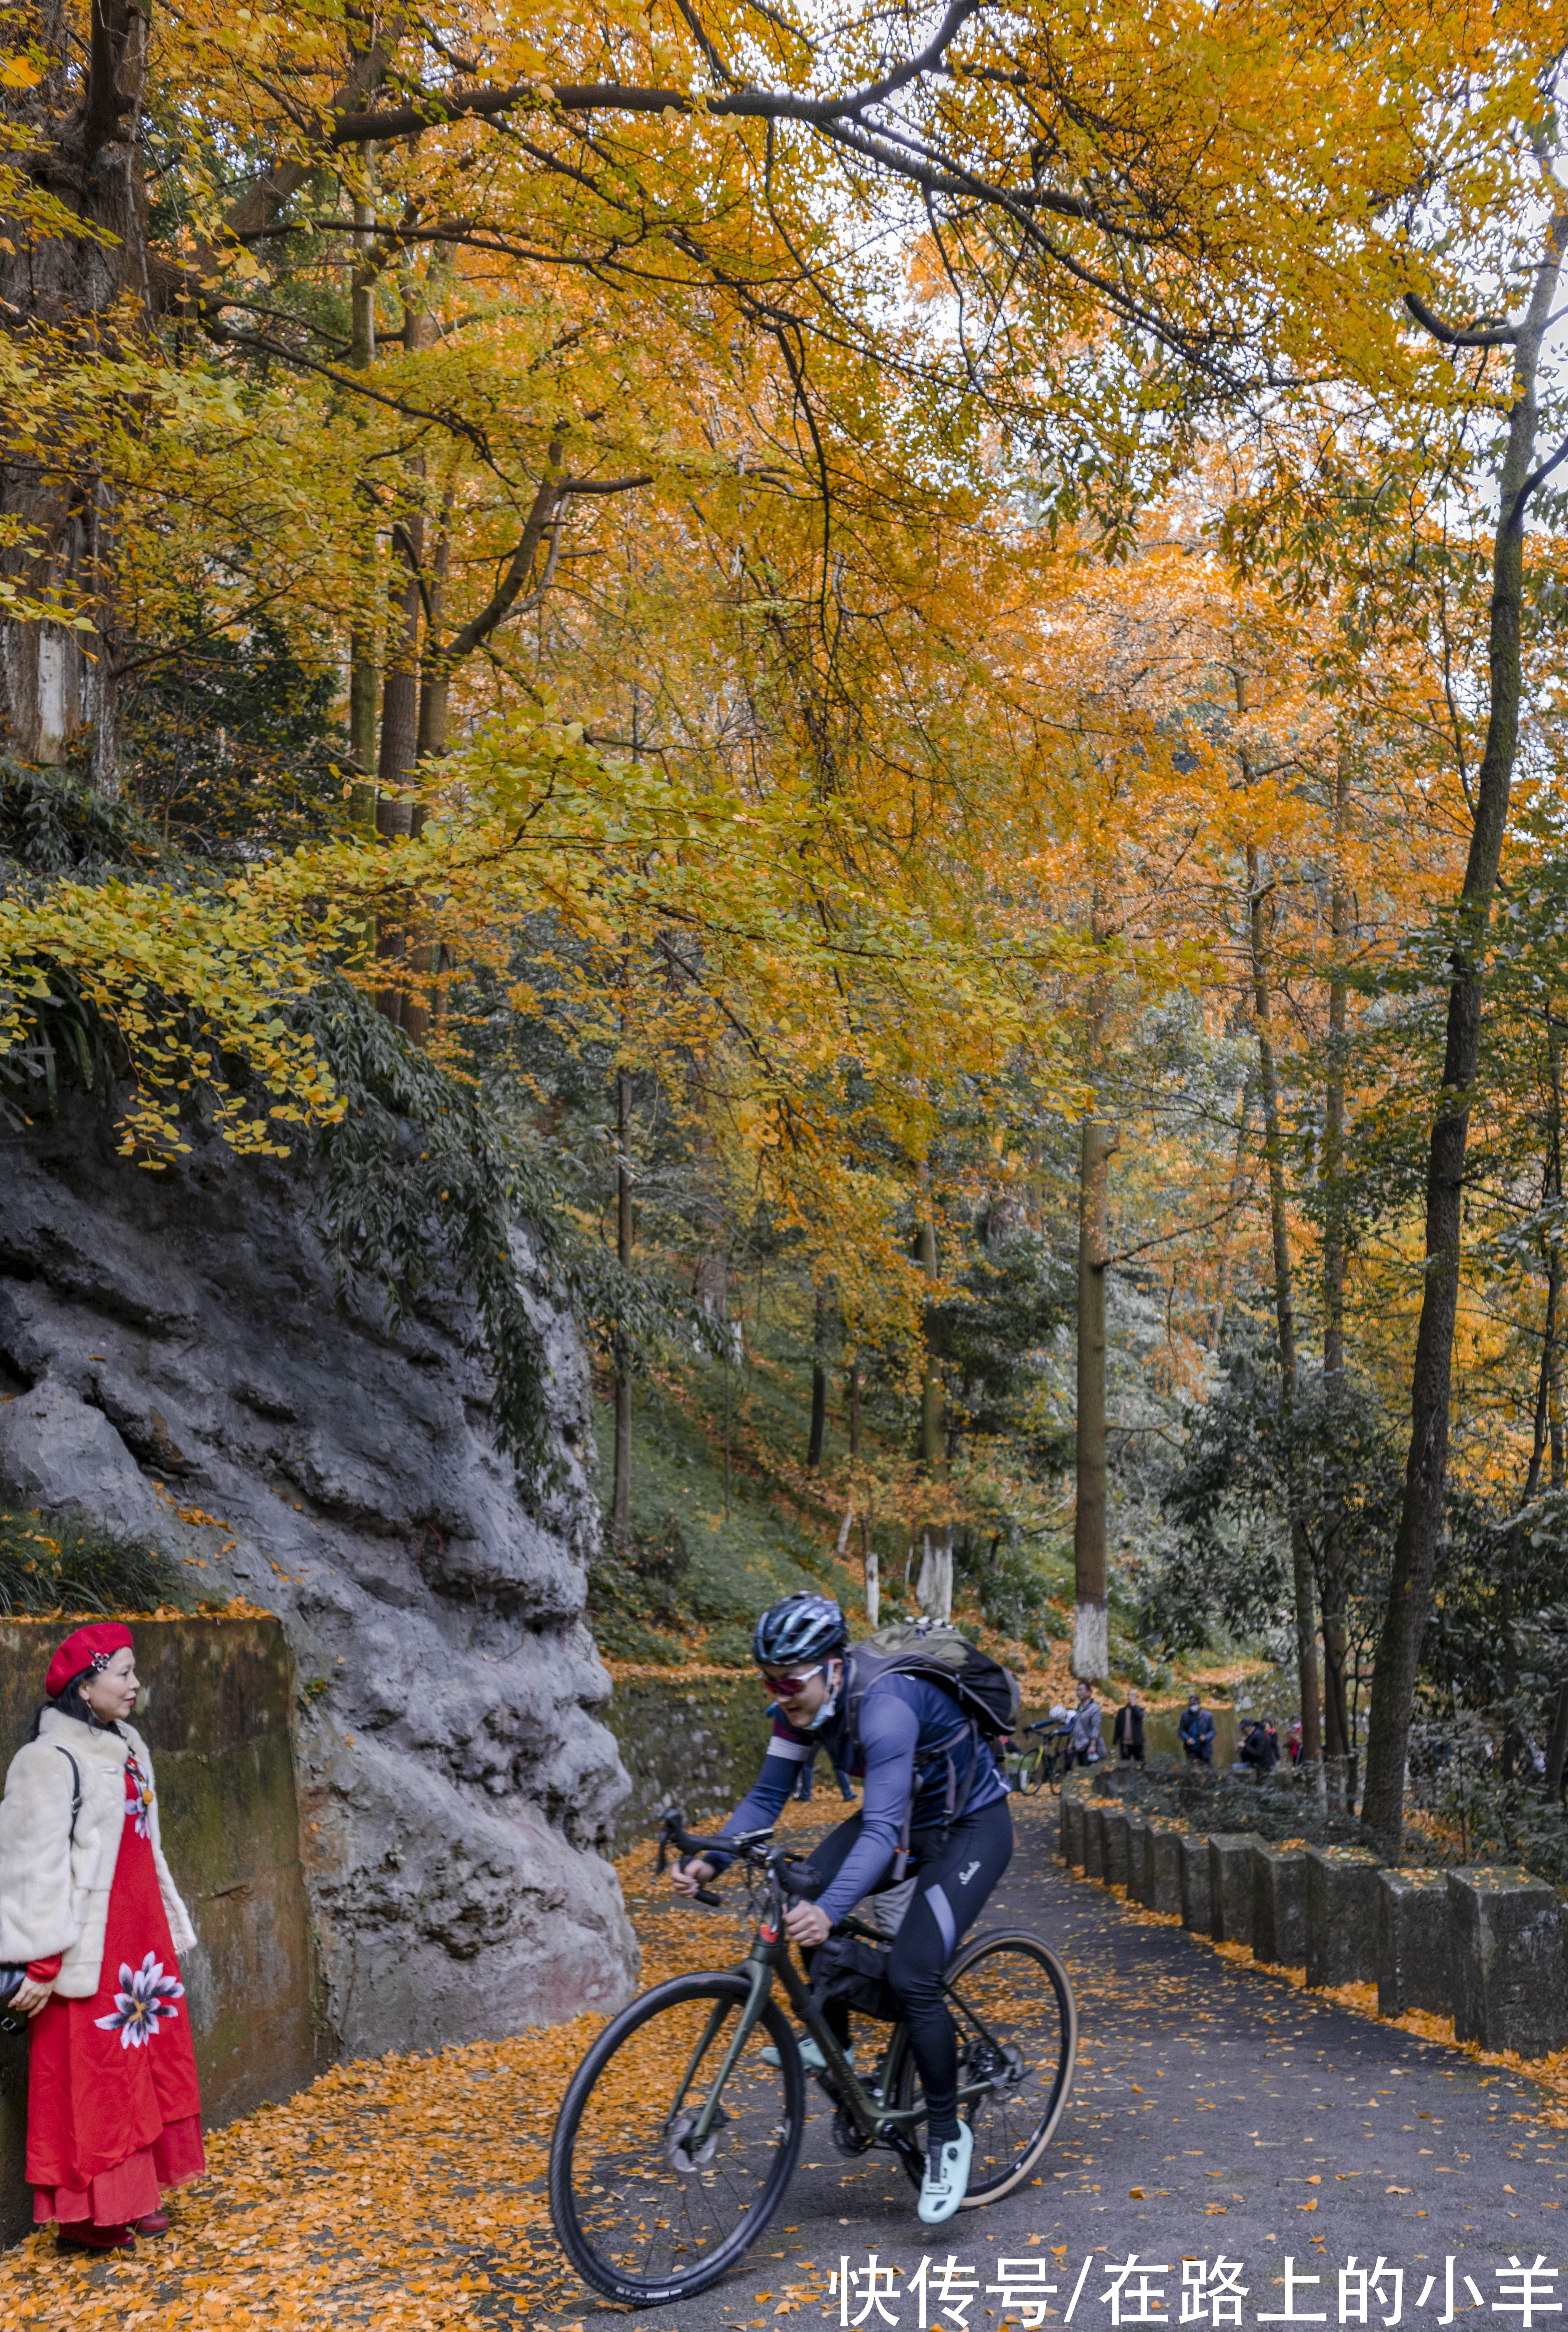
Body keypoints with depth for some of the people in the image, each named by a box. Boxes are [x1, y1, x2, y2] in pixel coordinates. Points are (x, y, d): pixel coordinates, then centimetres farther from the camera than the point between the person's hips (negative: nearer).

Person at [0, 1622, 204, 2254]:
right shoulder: (51, 1759, -15)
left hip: (140, 1935, 8)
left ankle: (133, 2197, 26)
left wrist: (170, 1929, 19)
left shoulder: (124, 1746, 11)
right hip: (92, 1949, -8)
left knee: (143, 2059, 14)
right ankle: (86, 2212, 12)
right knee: (90, 2073, 0)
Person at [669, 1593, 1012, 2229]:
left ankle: (947, 2134, 2)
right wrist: (711, 1861, -24)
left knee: (911, 1974, -19)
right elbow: (766, 1796, -8)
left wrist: (828, 1911, -56)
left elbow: (881, 1832, -43)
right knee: (806, 1895, -15)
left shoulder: (885, 1705, -36)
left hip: (973, 1826, -7)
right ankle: (832, 2043, 6)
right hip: (905, 1815, 7)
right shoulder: (803, 1704, -13)